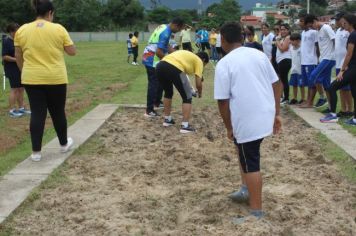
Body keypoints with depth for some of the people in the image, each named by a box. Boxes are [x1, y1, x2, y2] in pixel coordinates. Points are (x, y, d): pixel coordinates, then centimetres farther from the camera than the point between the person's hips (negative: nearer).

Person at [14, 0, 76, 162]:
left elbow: (18, 58, 8)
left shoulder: (22, 30, 2)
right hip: (56, 79, -2)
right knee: (58, 113, 13)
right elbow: (72, 52, 1)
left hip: (32, 79, 2)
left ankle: (36, 152, 4)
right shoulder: (58, 29, -5)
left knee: (37, 114, 5)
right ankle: (64, 144, 30)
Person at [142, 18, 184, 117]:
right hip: (152, 61, -10)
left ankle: (157, 102, 36)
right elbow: (159, 52, -26)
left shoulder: (163, 27, 10)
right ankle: (149, 110, 0)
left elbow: (166, 46, 19)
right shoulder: (166, 33, -22)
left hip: (150, 59, 10)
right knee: (153, 84, -4)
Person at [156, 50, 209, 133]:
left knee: (168, 93, 32)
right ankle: (185, 126, 9)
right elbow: (198, 83, 11)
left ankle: (167, 119, 40)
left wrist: (186, 87, 43)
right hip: (174, 69, -7)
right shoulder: (199, 61, 17)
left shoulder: (188, 55, 37)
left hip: (160, 66, 7)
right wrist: (200, 93, 32)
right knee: (187, 97, 11)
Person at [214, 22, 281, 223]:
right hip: (266, 116, 7)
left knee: (251, 164, 2)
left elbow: (223, 100, -10)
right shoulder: (259, 54, 7)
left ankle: (257, 213, 8)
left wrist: (229, 127, 1)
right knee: (248, 155, 27)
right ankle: (248, 190, 38)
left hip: (246, 121, -7)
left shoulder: (224, 64, -10)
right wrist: (276, 114, 15)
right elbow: (276, 84, 9)